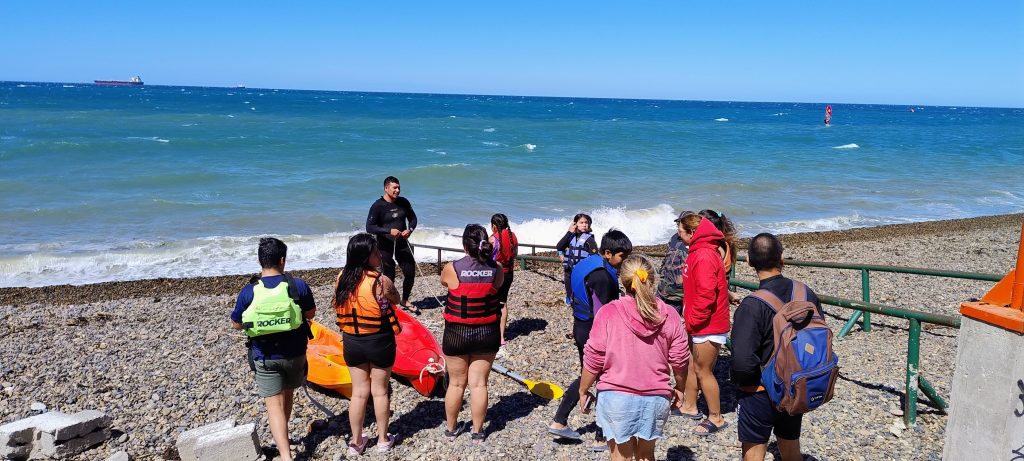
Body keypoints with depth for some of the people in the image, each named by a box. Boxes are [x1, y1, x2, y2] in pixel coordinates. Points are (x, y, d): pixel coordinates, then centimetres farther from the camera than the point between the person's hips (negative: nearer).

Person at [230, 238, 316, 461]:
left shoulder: (248, 292, -13)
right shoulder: (298, 286, -13)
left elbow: (236, 325, -1)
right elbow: (310, 314, 2)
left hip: (265, 357, -1)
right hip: (295, 353, 2)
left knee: (274, 405, 1)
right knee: (287, 393, 25)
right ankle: (282, 436, 42)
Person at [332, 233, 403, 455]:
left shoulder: (341, 278, -6)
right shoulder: (381, 281, -20)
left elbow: (338, 306, 3)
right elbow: (395, 300, -2)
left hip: (351, 342, 4)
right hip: (379, 343, -4)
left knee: (358, 392, 15)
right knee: (380, 391, 13)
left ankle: (356, 442, 24)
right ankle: (383, 439, 26)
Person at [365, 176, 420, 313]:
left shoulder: (404, 202, 2)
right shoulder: (378, 206, -13)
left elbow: (412, 218, 14)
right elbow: (369, 227, -16)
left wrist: (410, 229, -8)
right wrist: (389, 231, -26)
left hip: (402, 244, 5)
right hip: (385, 247, -5)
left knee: (410, 272, 6)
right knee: (389, 276, 3)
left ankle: (405, 301, 27)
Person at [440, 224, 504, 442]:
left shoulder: (451, 269, -14)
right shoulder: (496, 269, -9)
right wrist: (486, 255, 19)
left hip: (457, 333, -1)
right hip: (487, 333, 1)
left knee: (456, 383, 14)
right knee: (479, 383, 10)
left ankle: (451, 428, 30)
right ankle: (477, 431, 20)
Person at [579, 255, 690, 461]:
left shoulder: (608, 313, -12)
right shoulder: (669, 315, -5)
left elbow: (593, 359, -8)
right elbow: (680, 360, 2)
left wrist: (583, 390, 6)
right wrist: (679, 387, 20)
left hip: (616, 397, -2)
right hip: (656, 398, 2)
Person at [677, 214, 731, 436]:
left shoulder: (704, 256, -23)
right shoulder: (700, 251, 11)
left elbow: (706, 295, -28)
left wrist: (692, 321, -18)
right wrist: (689, 318, 15)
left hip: (707, 326, -10)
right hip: (699, 324, 10)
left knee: (703, 371, 1)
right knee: (691, 365, 20)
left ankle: (716, 418, 13)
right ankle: (689, 406, 35)